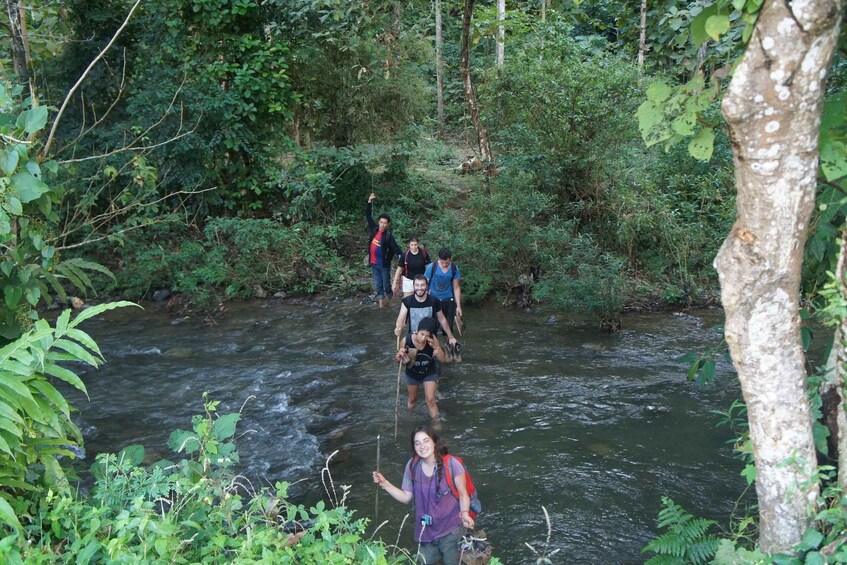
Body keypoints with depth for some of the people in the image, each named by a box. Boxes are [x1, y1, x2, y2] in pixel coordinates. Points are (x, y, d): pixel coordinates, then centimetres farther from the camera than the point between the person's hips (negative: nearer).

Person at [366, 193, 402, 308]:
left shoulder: (388, 236, -13)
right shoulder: (374, 229, -2)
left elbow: (396, 248, -18)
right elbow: (368, 216, 1)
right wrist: (370, 201, -9)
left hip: (384, 264, -4)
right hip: (374, 263, 4)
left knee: (386, 284, 9)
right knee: (378, 285, 11)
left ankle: (390, 302, 30)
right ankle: (381, 303, 21)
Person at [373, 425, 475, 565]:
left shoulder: (451, 464, -21)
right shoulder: (412, 466, -9)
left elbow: (463, 494, -11)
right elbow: (406, 497, -2)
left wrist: (464, 514, -29)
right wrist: (384, 483, -13)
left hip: (450, 528, -4)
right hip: (426, 530, 4)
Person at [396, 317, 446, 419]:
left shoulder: (432, 339, -30)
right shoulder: (406, 340, -32)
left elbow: (442, 359, -23)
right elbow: (397, 360, -16)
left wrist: (435, 347, -41)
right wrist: (399, 355, -40)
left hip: (430, 373, -1)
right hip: (412, 374, 1)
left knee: (430, 400, -8)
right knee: (412, 399, 23)